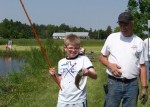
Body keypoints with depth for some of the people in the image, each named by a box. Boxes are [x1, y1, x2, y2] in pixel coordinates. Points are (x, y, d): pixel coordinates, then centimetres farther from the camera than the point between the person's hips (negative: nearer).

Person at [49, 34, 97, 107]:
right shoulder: (61, 62, 8)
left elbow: (95, 76, -17)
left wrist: (88, 72, -38)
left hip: (78, 101, -4)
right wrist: (54, 75, -1)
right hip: (62, 100, 4)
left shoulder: (83, 59, -6)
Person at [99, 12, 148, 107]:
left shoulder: (139, 42, 5)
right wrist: (110, 65, -10)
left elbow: (142, 66, 6)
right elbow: (102, 57, 11)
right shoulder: (112, 37, 4)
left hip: (132, 84, 1)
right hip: (113, 83, 0)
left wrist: (144, 87, 0)